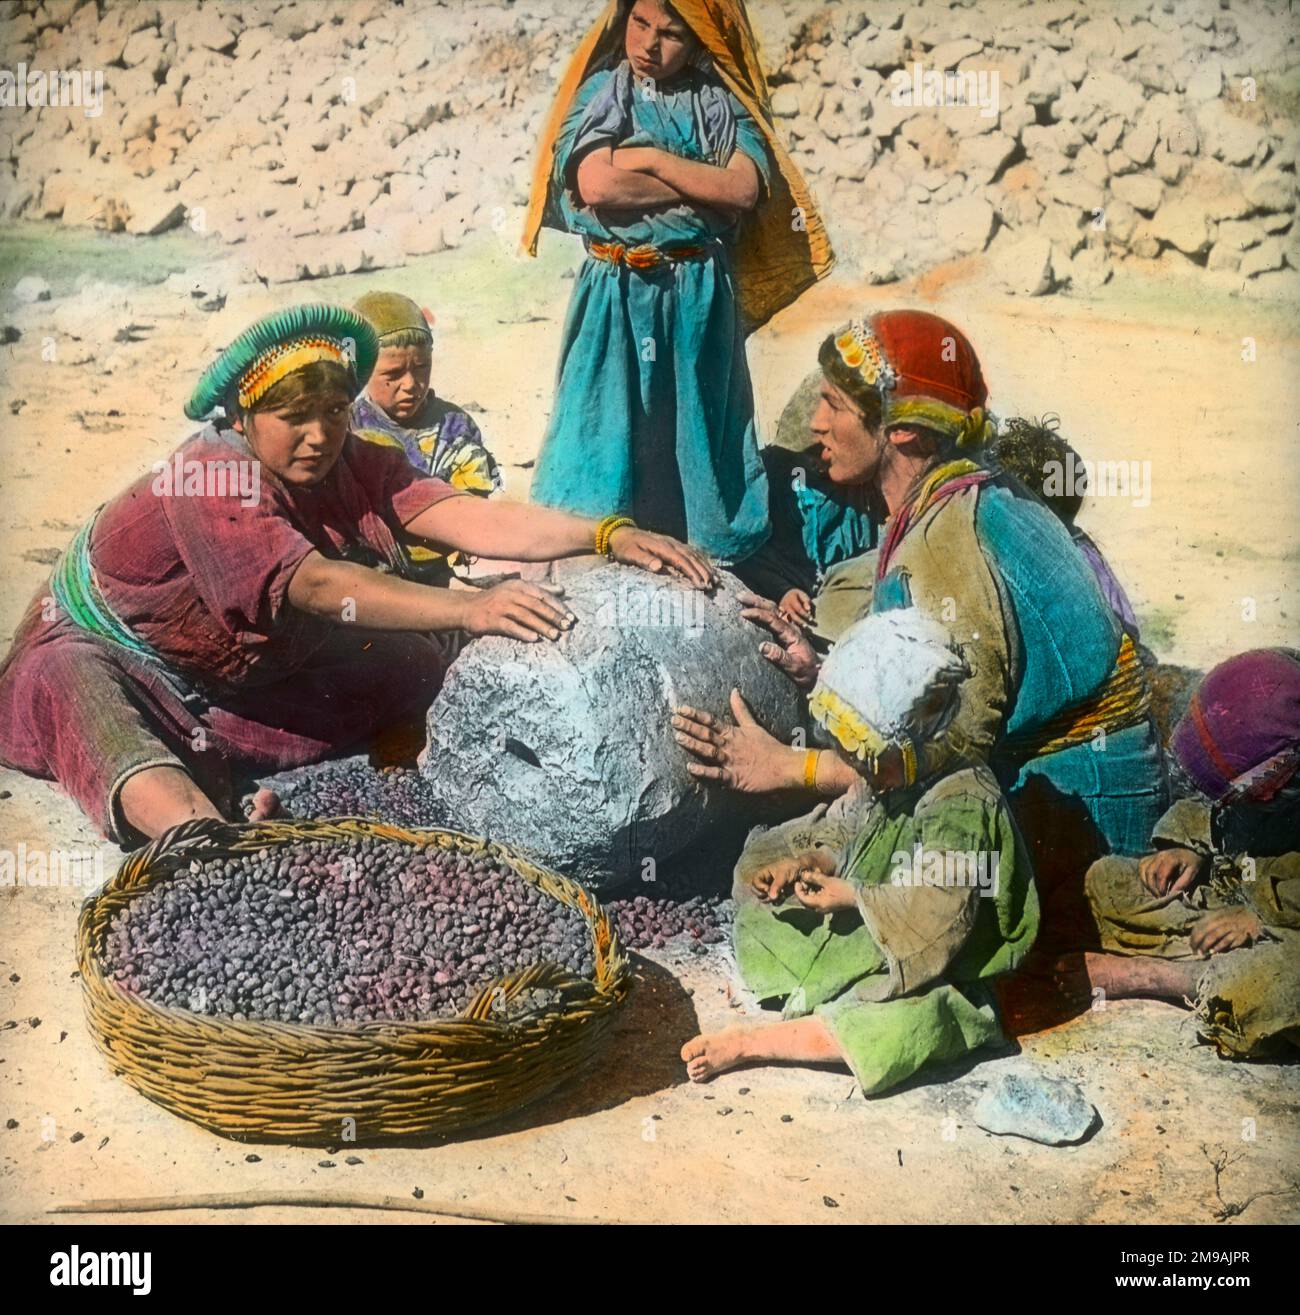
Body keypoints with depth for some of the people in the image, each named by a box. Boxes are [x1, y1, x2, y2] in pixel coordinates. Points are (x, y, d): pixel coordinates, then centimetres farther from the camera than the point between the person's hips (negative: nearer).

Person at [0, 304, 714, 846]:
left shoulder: (354, 466, -12)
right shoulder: (210, 478, -31)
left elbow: (467, 516, -26)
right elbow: (318, 583, -45)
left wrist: (608, 535, -40)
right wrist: (469, 608, -58)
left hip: (253, 664, 7)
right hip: (108, 650, -6)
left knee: (421, 666, -7)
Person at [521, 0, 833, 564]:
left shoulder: (723, 104, 8)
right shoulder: (601, 93, 5)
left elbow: (745, 190, -9)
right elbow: (597, 185, -13)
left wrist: (650, 160, -9)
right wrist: (704, 187, -7)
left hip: (700, 299, 1)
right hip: (617, 297, -1)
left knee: (694, 429, 3)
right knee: (609, 430, -3)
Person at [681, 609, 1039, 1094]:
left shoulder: (960, 802, -25)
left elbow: (940, 912, -30)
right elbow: (844, 831, 14)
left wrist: (852, 896, -21)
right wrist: (805, 861, -6)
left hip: (927, 971, -9)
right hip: (861, 937, 9)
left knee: (916, 1025, -42)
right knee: (755, 879, 9)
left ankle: (750, 1044, -31)